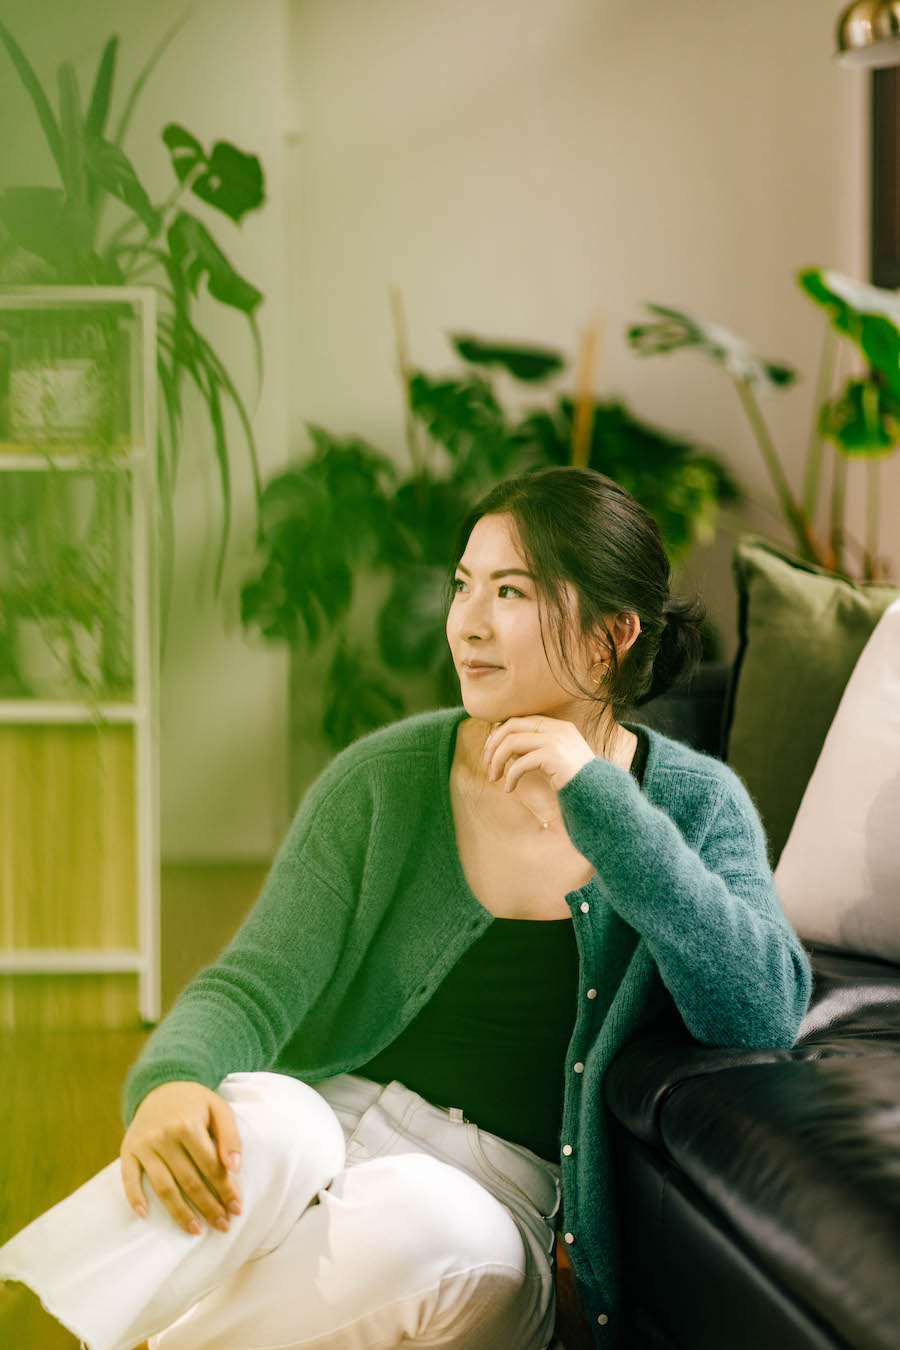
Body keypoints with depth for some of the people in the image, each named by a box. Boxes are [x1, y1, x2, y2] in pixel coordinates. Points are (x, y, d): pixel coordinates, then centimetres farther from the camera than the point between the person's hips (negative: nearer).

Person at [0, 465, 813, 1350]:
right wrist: (171, 1082, -30)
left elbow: (766, 1015, -15)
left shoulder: (695, 805, 1)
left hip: (496, 1194, 0)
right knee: (261, 1119, -36)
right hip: (331, 1124, 1)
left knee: (429, 1224, -37)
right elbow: (255, 981, -5)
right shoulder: (384, 779, 1)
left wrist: (597, 801, -21)